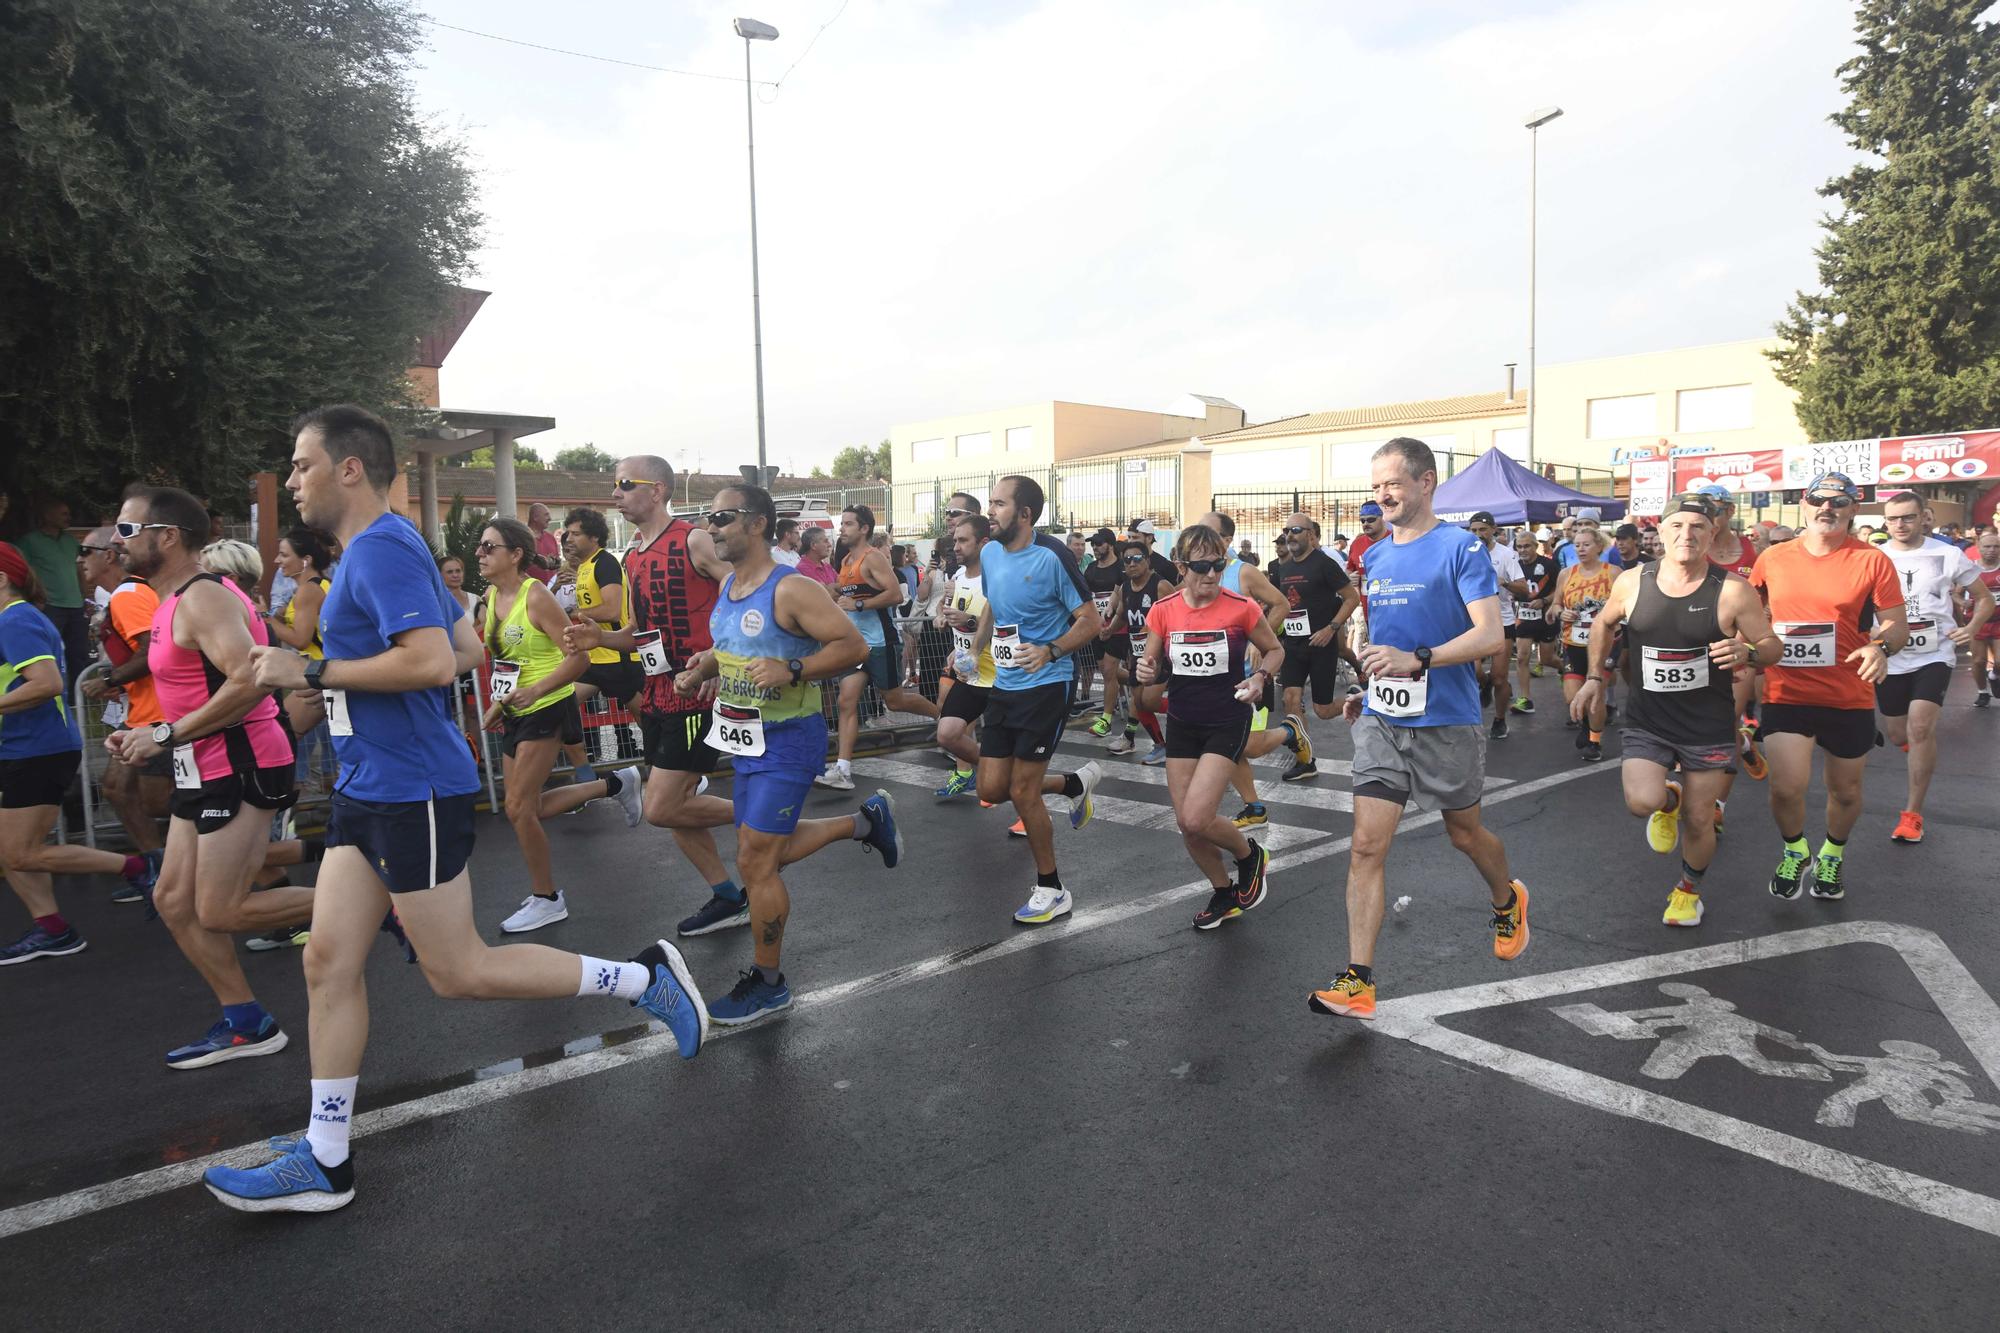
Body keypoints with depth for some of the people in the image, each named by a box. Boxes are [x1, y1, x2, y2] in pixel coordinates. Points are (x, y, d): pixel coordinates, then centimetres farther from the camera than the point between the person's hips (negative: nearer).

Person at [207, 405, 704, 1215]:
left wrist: (314, 672, -19)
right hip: (369, 786, 10)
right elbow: (467, 648, 20)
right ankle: (324, 1163, 21)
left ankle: (641, 978, 10)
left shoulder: (382, 548, -16)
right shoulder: (382, 548, 15)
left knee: (457, 973, -1)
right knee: (328, 963, 10)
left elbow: (432, 662, -28)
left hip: (413, 791, -10)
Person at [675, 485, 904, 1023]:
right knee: (772, 850, 19)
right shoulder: (727, 587, 8)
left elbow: (853, 644, -20)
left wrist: (792, 671, -31)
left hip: (787, 741, -9)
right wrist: (705, 667, 4)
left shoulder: (791, 589, -18)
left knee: (755, 862, -5)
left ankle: (768, 983, 13)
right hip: (746, 738, 9)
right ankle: (867, 819, 38)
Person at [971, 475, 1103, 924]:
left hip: (1045, 686, -7)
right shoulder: (990, 553, 5)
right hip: (1004, 685, 7)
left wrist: (1050, 651, -28)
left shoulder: (1052, 557, -16)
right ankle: (1075, 783, 32)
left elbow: (1090, 621, -13)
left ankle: (1052, 891, 16)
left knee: (1022, 792, -4)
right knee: (992, 789, 6)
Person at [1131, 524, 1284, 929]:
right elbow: (1149, 672, 3)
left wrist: (1260, 677, -17)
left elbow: (1275, 650, 3)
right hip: (1182, 724, 4)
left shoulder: (1241, 608, -14)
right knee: (1186, 824, 6)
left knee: (1196, 818, -16)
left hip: (1228, 723, -4)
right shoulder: (1162, 611, -6)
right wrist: (1146, 673, -20)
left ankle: (1250, 856, 17)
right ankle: (1225, 895, 31)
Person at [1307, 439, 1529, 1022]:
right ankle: (1358, 982, -4)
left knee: (1465, 834, 17)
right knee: (1367, 845, -5)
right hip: (1381, 721, 5)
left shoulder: (1460, 547, -11)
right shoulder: (1375, 556, 9)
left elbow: (1490, 635, -19)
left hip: (1446, 722, -4)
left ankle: (1508, 901, 50)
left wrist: (1417, 660, -30)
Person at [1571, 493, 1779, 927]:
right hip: (1647, 721, 1)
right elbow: (1604, 624, 15)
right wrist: (1595, 677, 11)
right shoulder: (1632, 582, -5)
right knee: (1642, 802, -21)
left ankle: (1689, 887, 39)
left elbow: (1772, 645, -4)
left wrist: (1747, 653, -26)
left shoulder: (1732, 590, -12)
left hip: (1709, 727, -1)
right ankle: (1669, 799, 19)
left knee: (1698, 822, 7)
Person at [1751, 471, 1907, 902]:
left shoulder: (1872, 560, -4)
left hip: (1850, 699, 0)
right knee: (1786, 787, -12)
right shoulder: (1772, 559, 1)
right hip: (1786, 694, 0)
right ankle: (1794, 851, 19)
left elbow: (1898, 625, -4)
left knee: (1845, 790, 15)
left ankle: (1832, 855, 44)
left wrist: (1881, 647, -25)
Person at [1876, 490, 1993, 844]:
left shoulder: (1948, 555, -3)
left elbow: (1984, 598, 8)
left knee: (1920, 726, -20)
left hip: (1935, 655, -2)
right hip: (1890, 659, 2)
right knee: (1899, 737, 10)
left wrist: (1972, 628, -10)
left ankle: (1913, 813, -12)